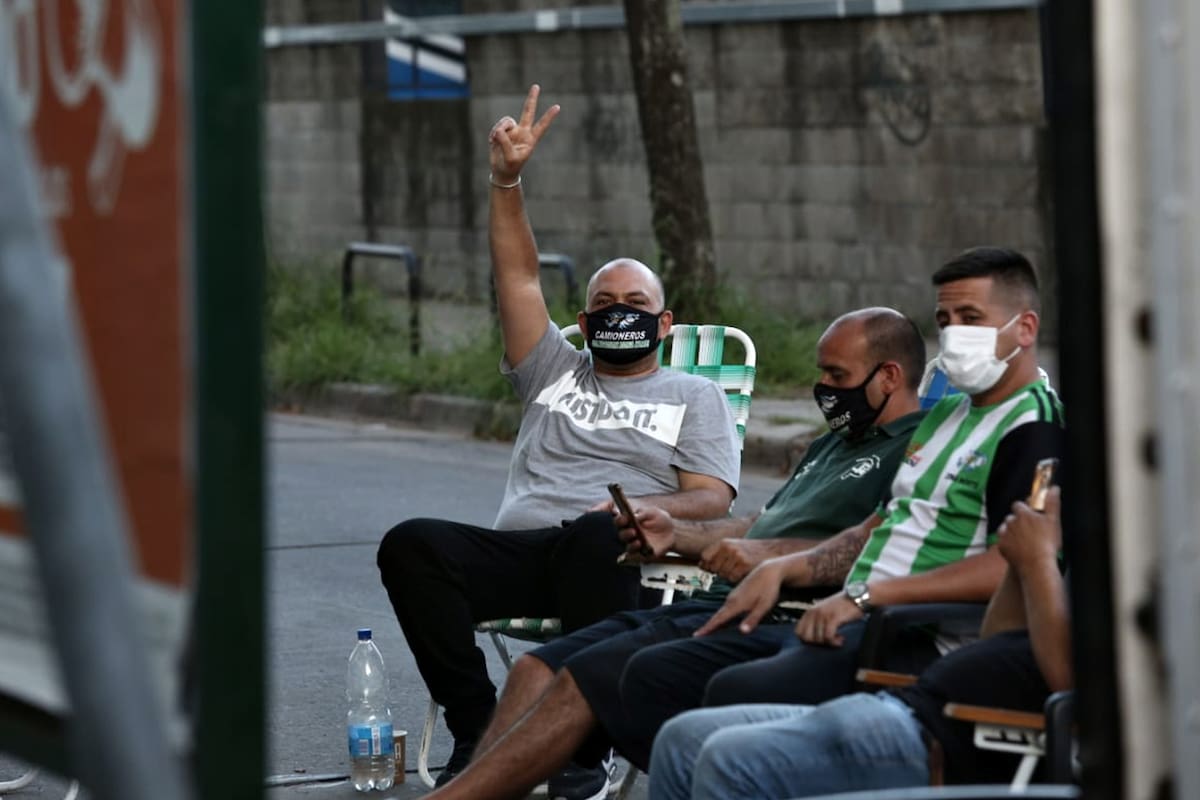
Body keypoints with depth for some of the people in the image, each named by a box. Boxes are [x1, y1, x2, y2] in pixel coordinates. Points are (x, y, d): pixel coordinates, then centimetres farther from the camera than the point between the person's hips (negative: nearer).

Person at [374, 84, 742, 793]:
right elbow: (518, 276, 19)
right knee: (412, 544, -28)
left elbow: (712, 499, 7)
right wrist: (507, 181, 6)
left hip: (613, 556, -3)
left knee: (595, 534, -42)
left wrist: (640, 508, -14)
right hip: (517, 549, 4)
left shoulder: (695, 396, 22)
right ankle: (476, 729, -28)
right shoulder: (555, 374, 31)